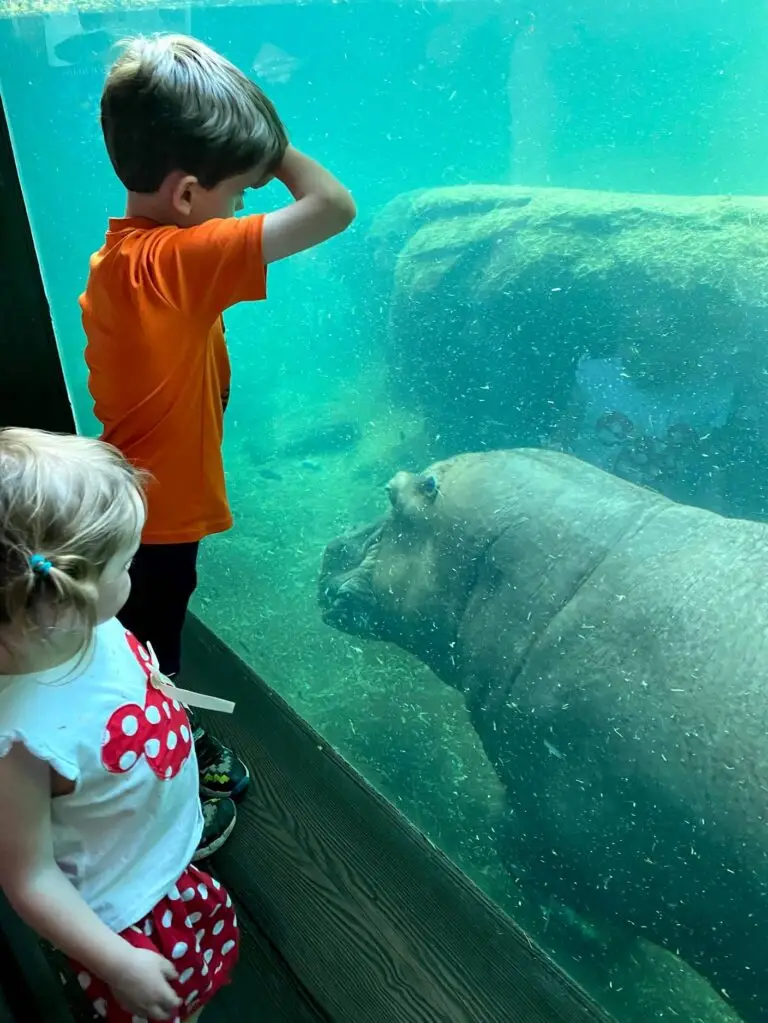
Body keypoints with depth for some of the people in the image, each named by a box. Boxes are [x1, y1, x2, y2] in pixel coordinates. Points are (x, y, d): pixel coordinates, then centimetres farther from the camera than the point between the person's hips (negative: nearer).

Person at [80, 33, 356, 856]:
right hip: (157, 524, -8)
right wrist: (272, 143, -13)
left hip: (132, 505, 8)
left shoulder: (113, 258, 0)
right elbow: (333, 208, -30)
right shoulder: (180, 260, -28)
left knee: (151, 660, 28)